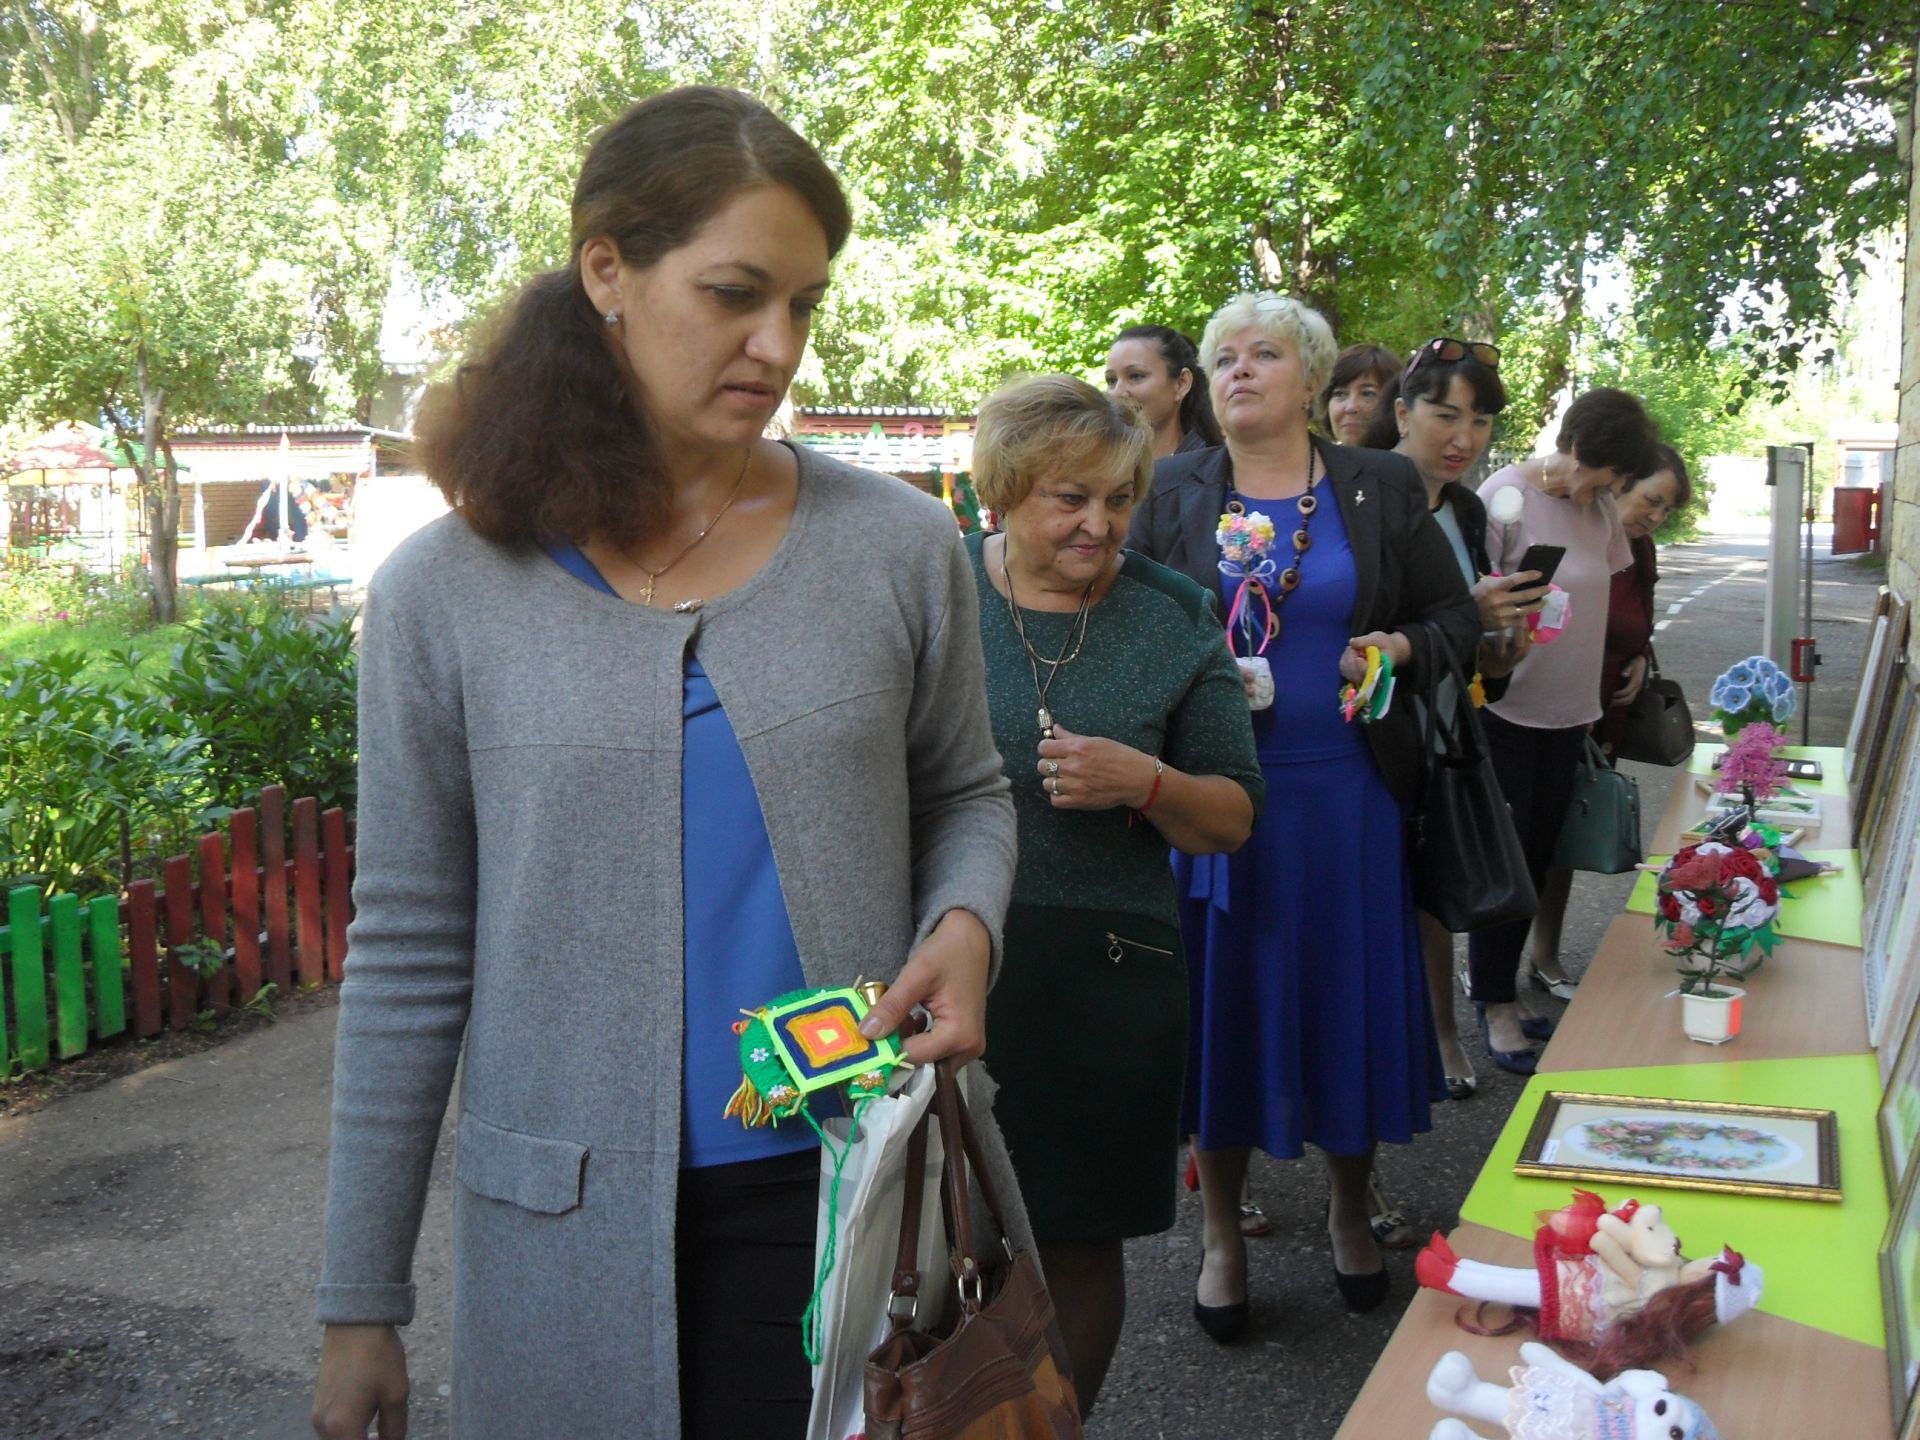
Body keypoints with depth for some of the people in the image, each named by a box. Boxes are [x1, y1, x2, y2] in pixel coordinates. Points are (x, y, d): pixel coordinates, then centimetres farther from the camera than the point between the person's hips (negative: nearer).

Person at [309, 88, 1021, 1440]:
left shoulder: (898, 546, -4)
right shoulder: (445, 592, -5)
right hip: (571, 1228, 0)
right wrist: (360, 1302, 2)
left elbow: (965, 796, 11)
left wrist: (964, 923, -13)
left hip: (850, 1186, 1)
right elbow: (410, 957, -1)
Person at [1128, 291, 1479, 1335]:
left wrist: (1403, 647, -10)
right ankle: (1220, 1231, 23)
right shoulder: (1170, 493, 5)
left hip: (1345, 793, 1)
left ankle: (1349, 1209, 31)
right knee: (1221, 1000, 5)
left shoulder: (1381, 488, 5)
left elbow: (1456, 616, 10)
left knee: (1349, 994, 8)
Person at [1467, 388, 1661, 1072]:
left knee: (1536, 858, 13)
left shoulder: (1601, 506, 4)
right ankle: (1495, 1003, 15)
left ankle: (1500, 984, 29)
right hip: (1504, 707, -6)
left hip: (1567, 710, 6)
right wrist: (1495, 615, -37)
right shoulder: (1504, 496, -16)